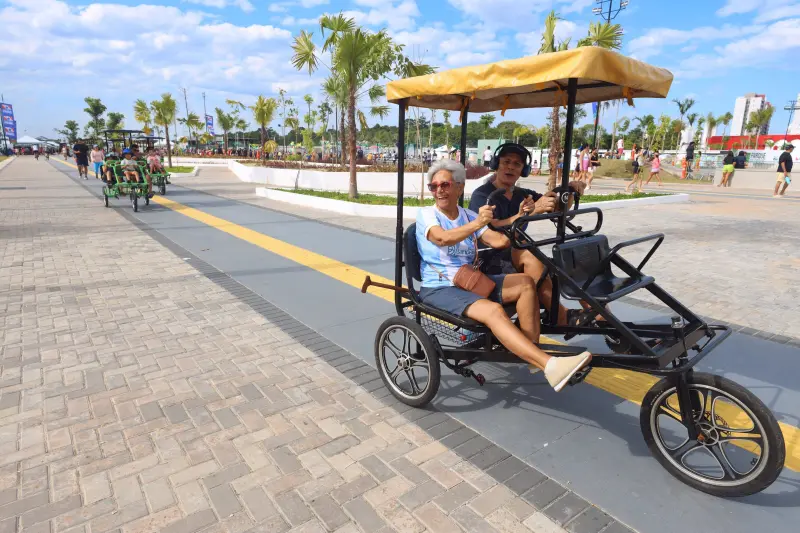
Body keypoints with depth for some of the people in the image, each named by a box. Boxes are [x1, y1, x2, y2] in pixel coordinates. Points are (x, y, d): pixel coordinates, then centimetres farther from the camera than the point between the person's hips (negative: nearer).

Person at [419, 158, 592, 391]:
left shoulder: (468, 215, 10)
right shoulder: (426, 214, -5)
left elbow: (499, 241, -6)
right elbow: (443, 238, -29)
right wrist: (476, 224, -44)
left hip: (470, 281, 6)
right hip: (438, 288, -6)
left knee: (525, 283, -15)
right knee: (493, 310, -31)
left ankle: (533, 351, -13)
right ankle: (550, 366, -38)